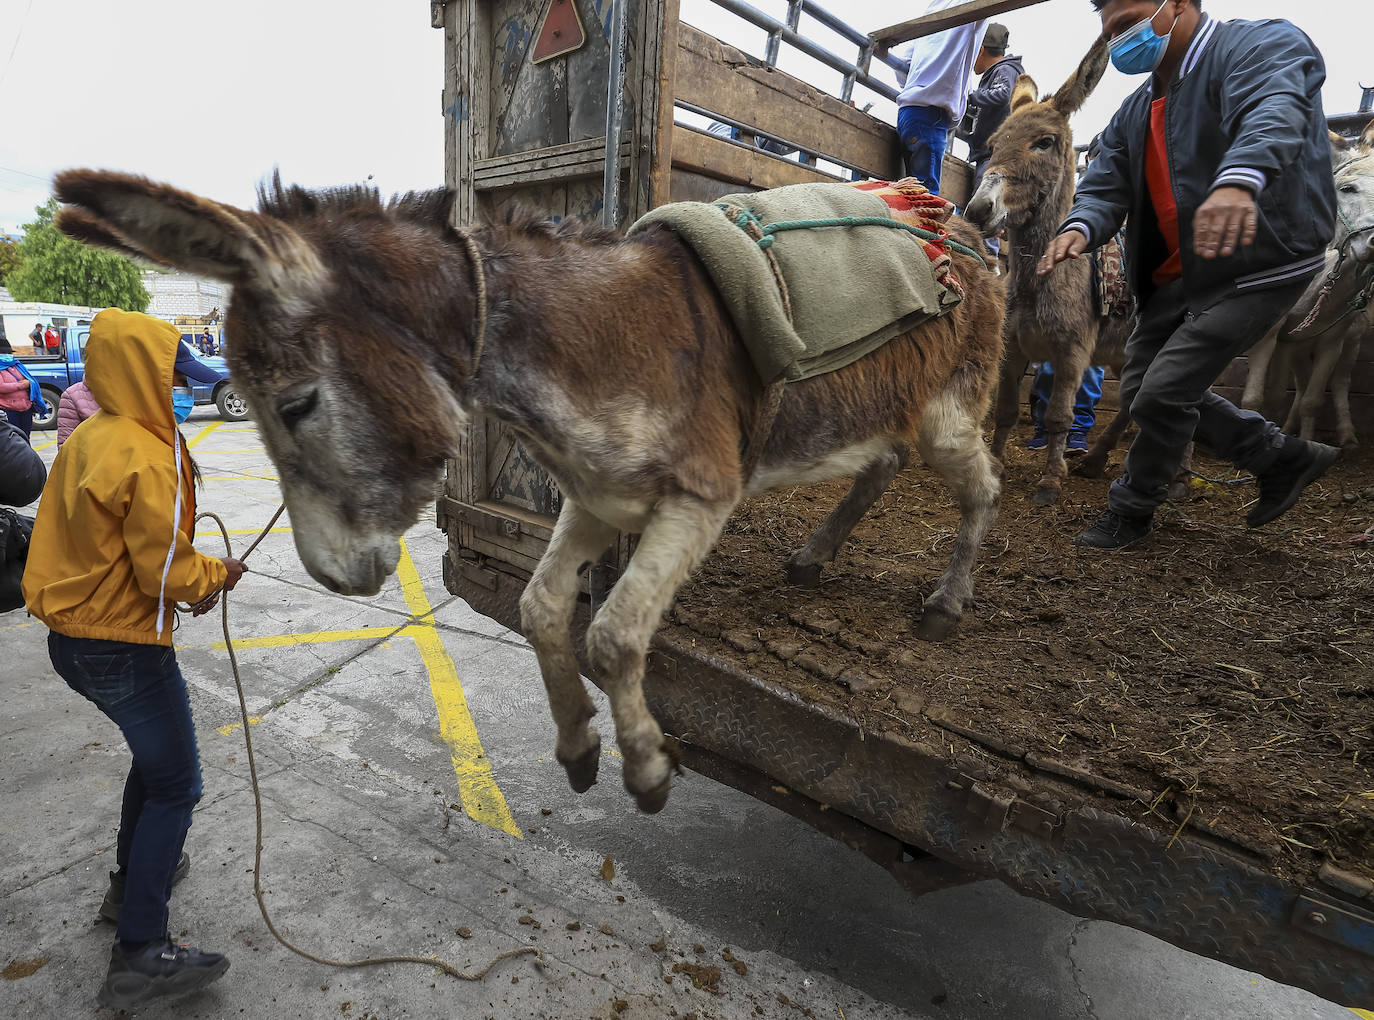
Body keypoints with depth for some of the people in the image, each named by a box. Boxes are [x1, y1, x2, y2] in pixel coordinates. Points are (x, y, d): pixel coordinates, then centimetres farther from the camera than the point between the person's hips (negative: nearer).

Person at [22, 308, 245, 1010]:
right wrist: (217, 576, -3)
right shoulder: (147, 458, -23)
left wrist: (189, 580, 8)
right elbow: (165, 570, -22)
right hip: (123, 649, -10)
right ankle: (139, 956, 11)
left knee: (154, 755, 27)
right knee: (175, 788, 3)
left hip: (74, 633, 10)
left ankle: (132, 880, 44)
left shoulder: (91, 438, 7)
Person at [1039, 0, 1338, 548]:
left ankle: (1131, 511, 12)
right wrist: (1080, 226, -23)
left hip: (1257, 262, -9)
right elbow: (1106, 183, 1)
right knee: (1139, 392, 11)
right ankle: (1284, 457, 27)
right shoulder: (1137, 110, 13)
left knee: (1162, 393, -13)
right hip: (1178, 276, 9)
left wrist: (1239, 180, -53)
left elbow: (1273, 113, -31)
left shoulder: (1263, 44, -10)